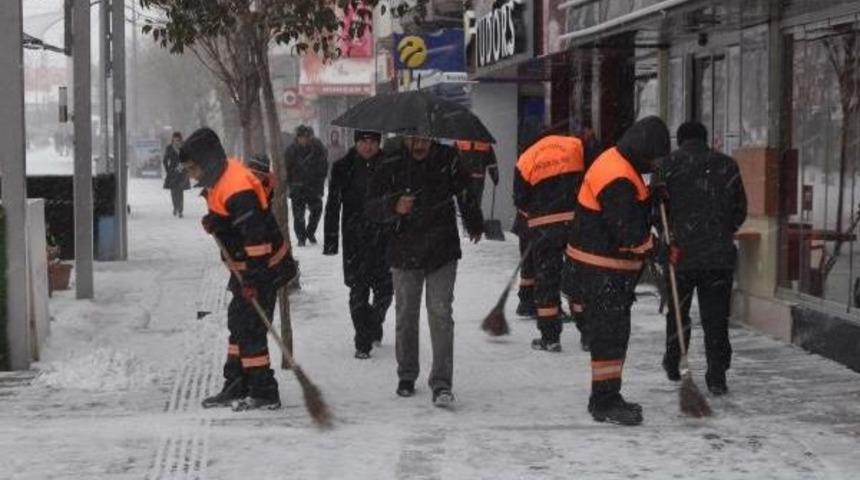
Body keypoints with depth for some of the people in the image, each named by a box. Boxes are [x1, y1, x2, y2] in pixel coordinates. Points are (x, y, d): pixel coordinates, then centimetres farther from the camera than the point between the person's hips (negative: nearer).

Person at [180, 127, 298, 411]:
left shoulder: (237, 190, -27)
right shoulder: (221, 178, 5)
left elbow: (256, 235, -30)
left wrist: (253, 279, -30)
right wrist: (214, 222, 2)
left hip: (262, 267, -11)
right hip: (245, 267, 11)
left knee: (249, 328, -8)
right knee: (237, 322, 17)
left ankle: (264, 393, -1)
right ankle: (236, 387, 26)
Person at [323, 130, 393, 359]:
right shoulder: (343, 168, -2)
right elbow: (333, 205, 0)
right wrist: (330, 240, -5)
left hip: (383, 236, 2)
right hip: (355, 239, -2)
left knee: (385, 288, 3)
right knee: (359, 289, -4)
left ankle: (374, 325, 31)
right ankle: (363, 343, 4)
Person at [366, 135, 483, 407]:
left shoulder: (447, 159, -3)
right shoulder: (390, 168, -7)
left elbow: (465, 194, 14)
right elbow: (372, 208, -12)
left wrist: (474, 225, 28)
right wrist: (394, 207, -34)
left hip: (443, 253, -1)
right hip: (405, 254, 1)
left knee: (441, 314, -9)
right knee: (406, 316, 11)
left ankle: (441, 382, -8)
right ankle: (407, 376, 28)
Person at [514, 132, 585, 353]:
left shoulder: (525, 160, 4)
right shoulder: (576, 146, 3)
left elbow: (521, 202, 5)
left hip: (544, 227, -1)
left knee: (546, 279, 9)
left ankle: (550, 337, 9)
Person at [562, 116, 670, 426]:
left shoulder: (616, 163, 11)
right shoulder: (617, 179, -24)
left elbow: (633, 211, 19)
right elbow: (629, 232, -25)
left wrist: (652, 197, 4)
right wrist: (660, 251, -15)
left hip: (610, 269, 11)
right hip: (603, 269, -11)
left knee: (613, 333, 16)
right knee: (610, 334, -6)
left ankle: (606, 398, 24)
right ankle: (605, 402, -2)